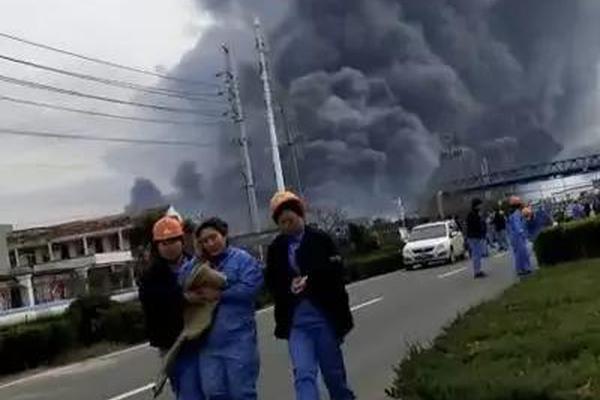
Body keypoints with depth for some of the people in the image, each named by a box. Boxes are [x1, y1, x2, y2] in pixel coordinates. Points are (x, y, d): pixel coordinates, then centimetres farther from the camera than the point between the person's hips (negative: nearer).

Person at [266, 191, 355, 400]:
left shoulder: (320, 239, 0)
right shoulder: (276, 248, 7)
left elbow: (335, 272, -5)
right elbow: (272, 283, 7)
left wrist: (309, 280, -17)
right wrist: (289, 286, -12)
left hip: (324, 315, -1)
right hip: (296, 321, 1)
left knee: (334, 373, 12)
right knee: (303, 375, -12)